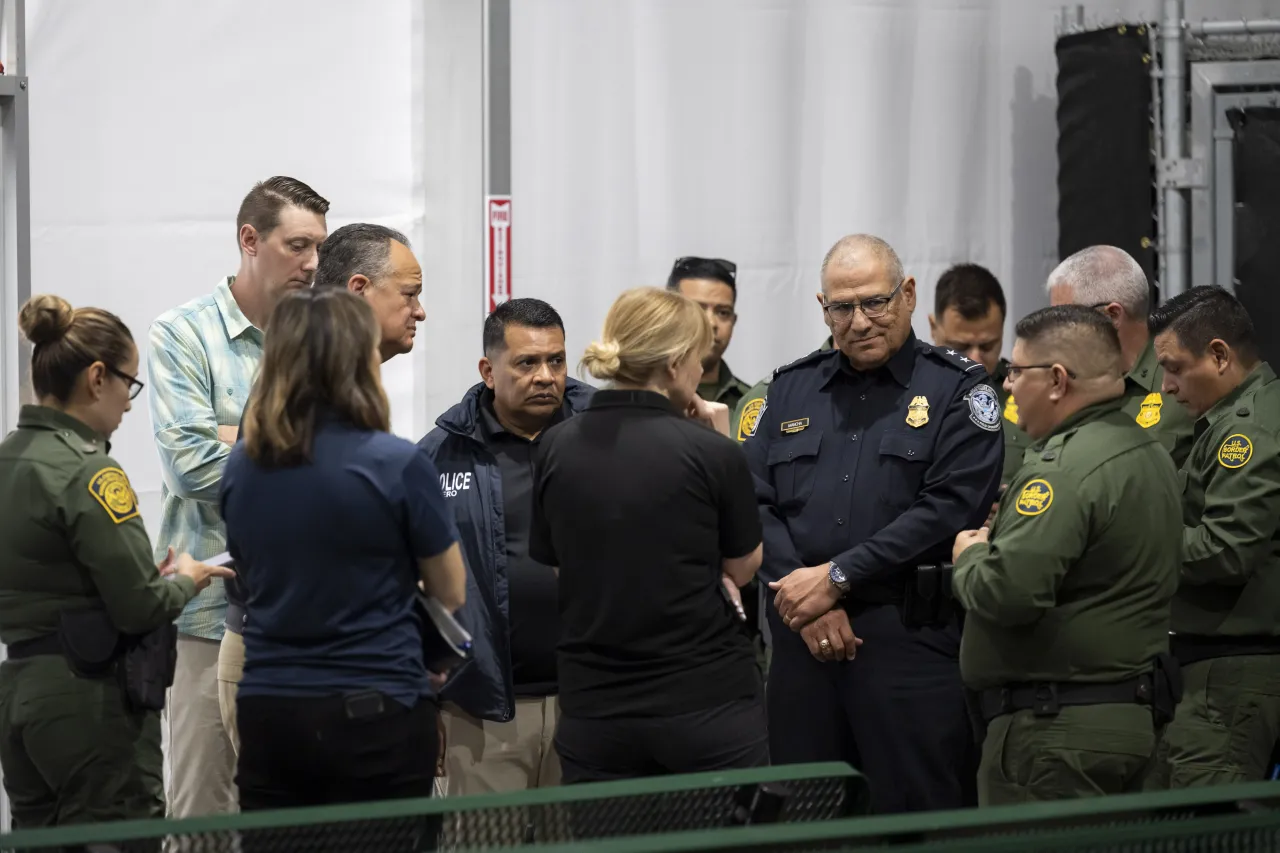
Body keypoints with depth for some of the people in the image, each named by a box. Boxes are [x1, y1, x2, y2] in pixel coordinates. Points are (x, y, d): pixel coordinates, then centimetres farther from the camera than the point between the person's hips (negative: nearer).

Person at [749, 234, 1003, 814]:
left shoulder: (957, 389, 2)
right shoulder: (790, 390, 16)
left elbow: (949, 508, -10)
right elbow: (754, 502, 7)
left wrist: (836, 578, -12)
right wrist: (805, 600, -8)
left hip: (911, 637, -4)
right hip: (801, 643, 4)